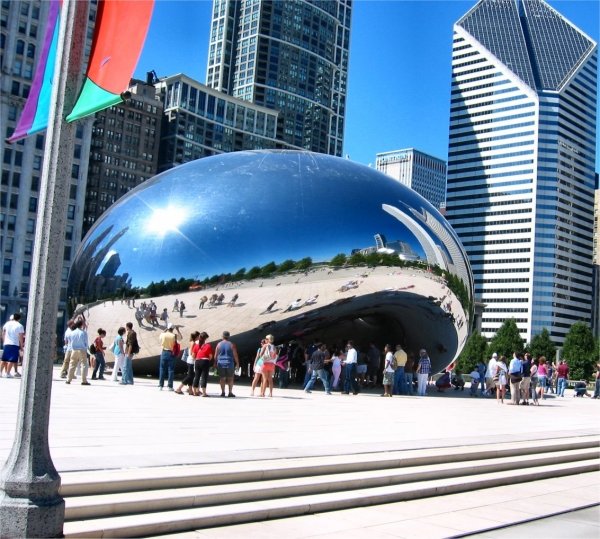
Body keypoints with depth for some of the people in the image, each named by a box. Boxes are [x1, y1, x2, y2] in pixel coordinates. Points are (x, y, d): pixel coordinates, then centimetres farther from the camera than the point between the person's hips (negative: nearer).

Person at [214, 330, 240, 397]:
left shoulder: (219, 344, 3)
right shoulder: (231, 345, -1)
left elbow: (215, 355, 4)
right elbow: (235, 355, -2)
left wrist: (215, 363, 12)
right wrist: (237, 363, 6)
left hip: (221, 363, 1)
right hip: (229, 363, -1)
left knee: (222, 378, 5)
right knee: (230, 378, 5)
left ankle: (223, 392, 2)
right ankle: (230, 392, 1)